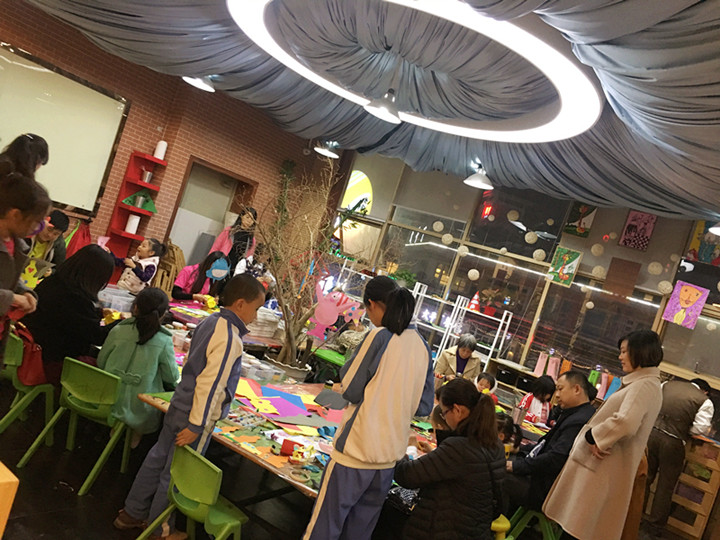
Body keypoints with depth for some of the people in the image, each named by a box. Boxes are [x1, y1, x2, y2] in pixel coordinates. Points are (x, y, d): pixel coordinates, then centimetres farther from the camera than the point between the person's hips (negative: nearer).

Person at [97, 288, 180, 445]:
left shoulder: (118, 331, -9)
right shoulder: (163, 341, -15)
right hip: (138, 408, -3)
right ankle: (137, 435, 25)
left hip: (108, 401, 4)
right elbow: (172, 377, -6)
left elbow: (101, 362, 4)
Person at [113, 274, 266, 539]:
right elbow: (210, 385, -26)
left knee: (158, 458, 21)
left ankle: (132, 513, 38)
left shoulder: (210, 322, 1)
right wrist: (196, 426, -21)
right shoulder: (230, 339, -25)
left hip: (179, 405, 8)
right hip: (195, 416, -8)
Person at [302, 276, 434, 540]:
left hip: (357, 449, -6)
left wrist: (349, 364, 6)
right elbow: (423, 406, 7)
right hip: (389, 455, 6)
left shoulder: (380, 336, -16)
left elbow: (350, 390, -10)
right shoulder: (421, 345, 2)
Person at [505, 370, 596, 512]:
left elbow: (555, 459, -27)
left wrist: (516, 466, -20)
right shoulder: (574, 415, 13)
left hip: (546, 492, -10)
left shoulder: (578, 422, -22)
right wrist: (520, 449, 16)